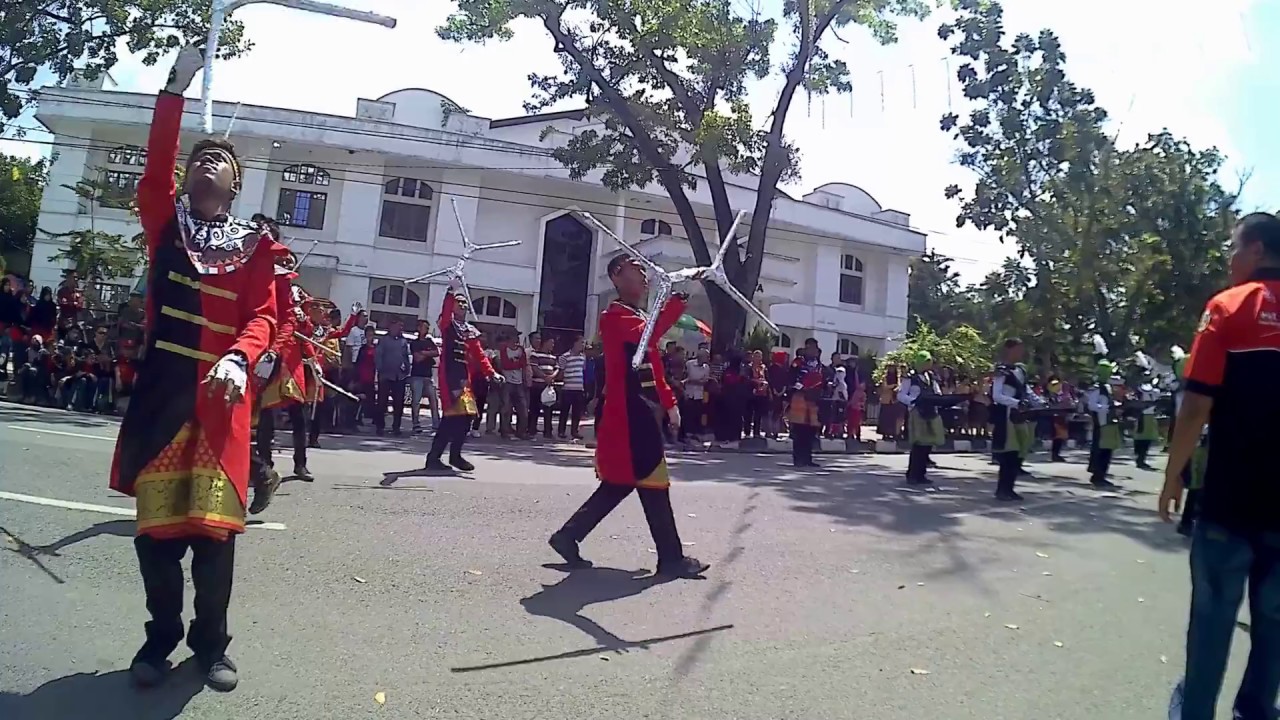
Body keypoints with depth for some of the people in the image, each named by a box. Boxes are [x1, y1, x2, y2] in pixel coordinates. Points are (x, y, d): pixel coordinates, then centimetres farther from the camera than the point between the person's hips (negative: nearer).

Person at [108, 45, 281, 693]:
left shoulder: (257, 246, 8)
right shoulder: (166, 223, 13)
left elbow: (262, 315, -3)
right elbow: (154, 167, -1)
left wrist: (238, 360, -22)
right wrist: (177, 86, -4)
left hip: (221, 396, -2)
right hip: (160, 392, 2)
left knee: (214, 527, 0)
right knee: (155, 524, 5)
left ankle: (210, 643, 17)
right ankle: (162, 635, 24)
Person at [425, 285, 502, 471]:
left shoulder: (471, 330, 18)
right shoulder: (447, 324, 2)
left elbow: (479, 354, 14)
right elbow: (445, 308, -20)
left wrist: (492, 373, 3)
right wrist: (451, 290, -32)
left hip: (465, 378, 7)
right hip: (450, 377, -7)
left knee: (466, 417, 6)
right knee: (453, 416, -12)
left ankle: (455, 455, 20)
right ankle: (433, 457, -4)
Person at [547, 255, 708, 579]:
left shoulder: (639, 319, 21)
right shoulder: (614, 316, -11)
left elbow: (653, 367, 26)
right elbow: (649, 334, -31)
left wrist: (669, 402, 22)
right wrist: (679, 295, -32)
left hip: (641, 415, 10)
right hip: (629, 417, -10)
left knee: (619, 484, 13)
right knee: (653, 485, -4)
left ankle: (568, 536, 20)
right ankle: (671, 558, 5)